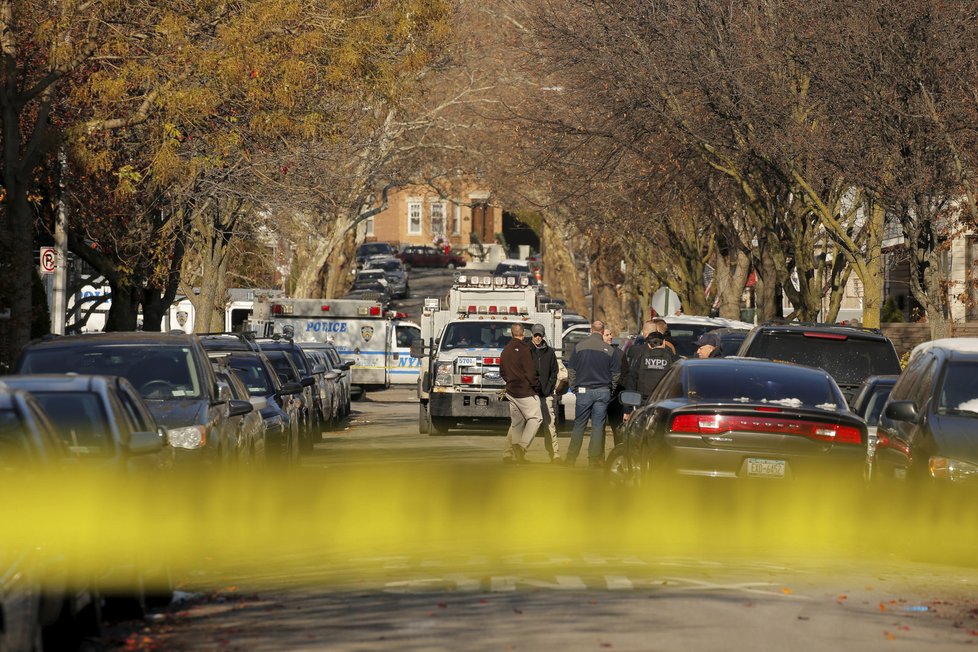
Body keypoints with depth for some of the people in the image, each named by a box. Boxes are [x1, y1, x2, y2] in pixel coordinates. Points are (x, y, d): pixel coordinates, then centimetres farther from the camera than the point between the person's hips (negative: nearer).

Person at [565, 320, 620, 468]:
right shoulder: (609, 349, -3)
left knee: (579, 424, 7)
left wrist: (574, 388, 13)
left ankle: (571, 458, 9)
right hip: (603, 392, -1)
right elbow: (616, 374, 2)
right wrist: (610, 389, 15)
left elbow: (571, 370, 3)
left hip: (583, 391, 1)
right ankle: (595, 458, 2)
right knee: (598, 425, 3)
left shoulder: (580, 346, -1)